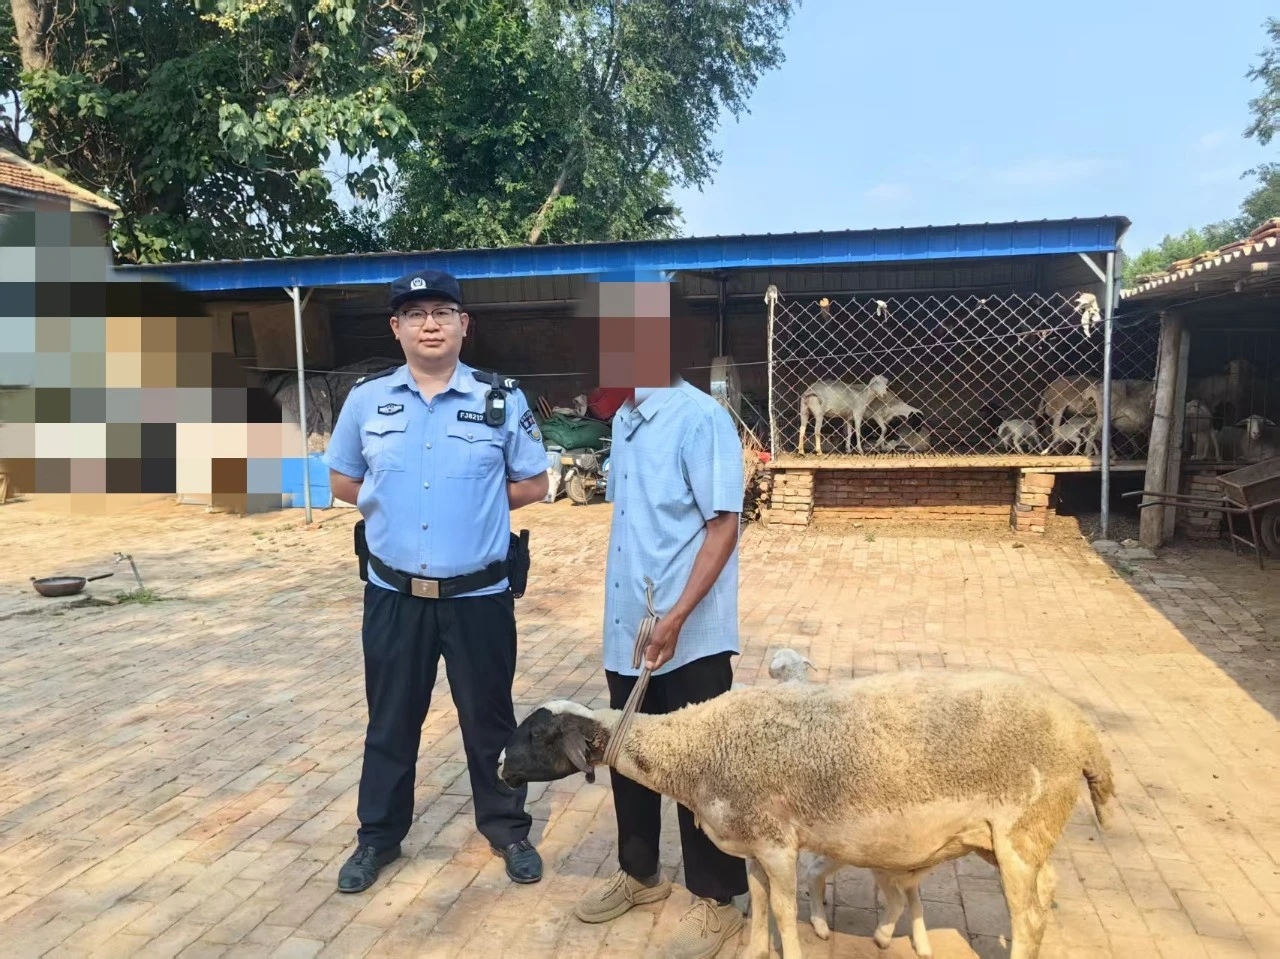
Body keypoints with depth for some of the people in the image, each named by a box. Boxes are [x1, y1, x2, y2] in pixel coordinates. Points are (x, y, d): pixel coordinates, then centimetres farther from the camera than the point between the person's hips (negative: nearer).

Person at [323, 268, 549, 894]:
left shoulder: (502, 401, -5)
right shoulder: (367, 399, 0)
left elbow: (533, 485, 4)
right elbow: (343, 481, 12)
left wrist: (475, 507, 0)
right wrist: (392, 507, 2)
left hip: (479, 596, -1)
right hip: (393, 595, 2)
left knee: (489, 718, 14)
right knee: (390, 721, 16)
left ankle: (508, 830, 33)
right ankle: (378, 837, 34)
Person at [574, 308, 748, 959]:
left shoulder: (701, 419, -15)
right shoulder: (623, 422, 9)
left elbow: (723, 526, -18)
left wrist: (676, 617, -24)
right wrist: (634, 613, 15)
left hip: (690, 635, -7)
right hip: (626, 628, 8)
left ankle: (716, 900, 25)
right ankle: (639, 872, 39)